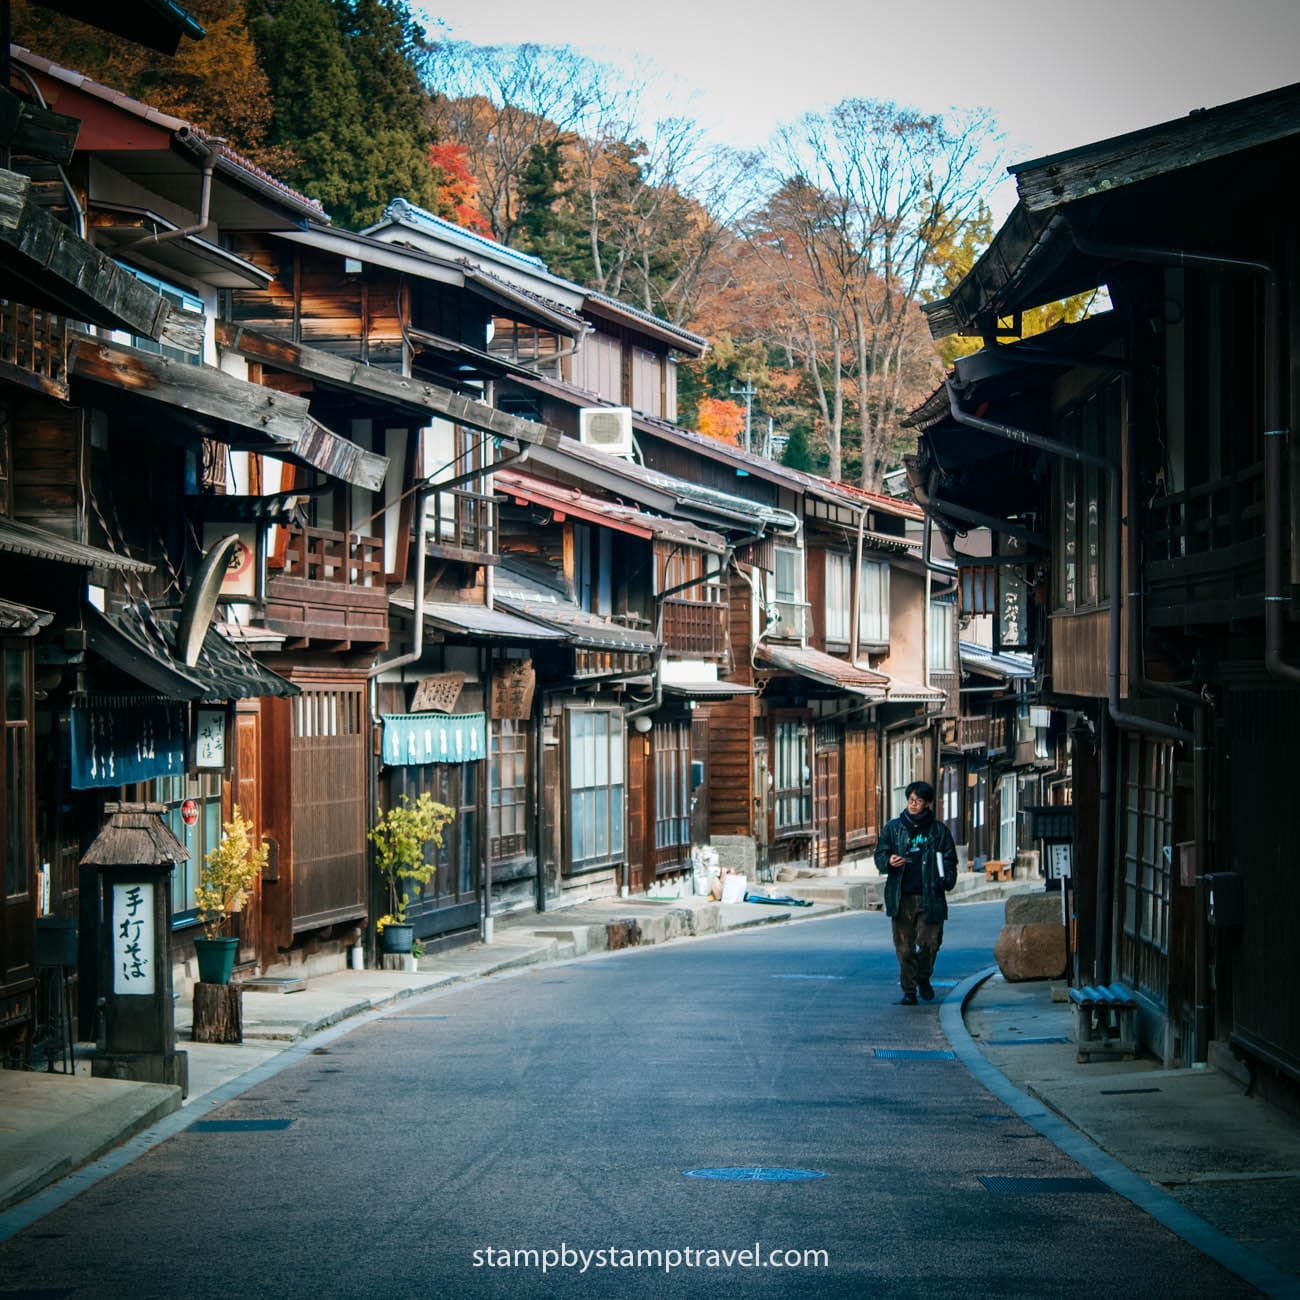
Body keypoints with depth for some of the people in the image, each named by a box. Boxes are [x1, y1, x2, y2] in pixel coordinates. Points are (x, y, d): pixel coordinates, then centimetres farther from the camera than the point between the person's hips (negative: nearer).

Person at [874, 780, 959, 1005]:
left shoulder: (939, 831, 9)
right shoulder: (893, 827, 11)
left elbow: (949, 859, 11)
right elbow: (880, 855, 12)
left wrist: (947, 880, -8)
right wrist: (889, 861, -12)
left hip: (930, 897, -1)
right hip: (902, 897, 1)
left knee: (928, 943, -3)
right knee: (905, 946, -1)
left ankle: (923, 979, 24)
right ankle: (908, 990, 7)